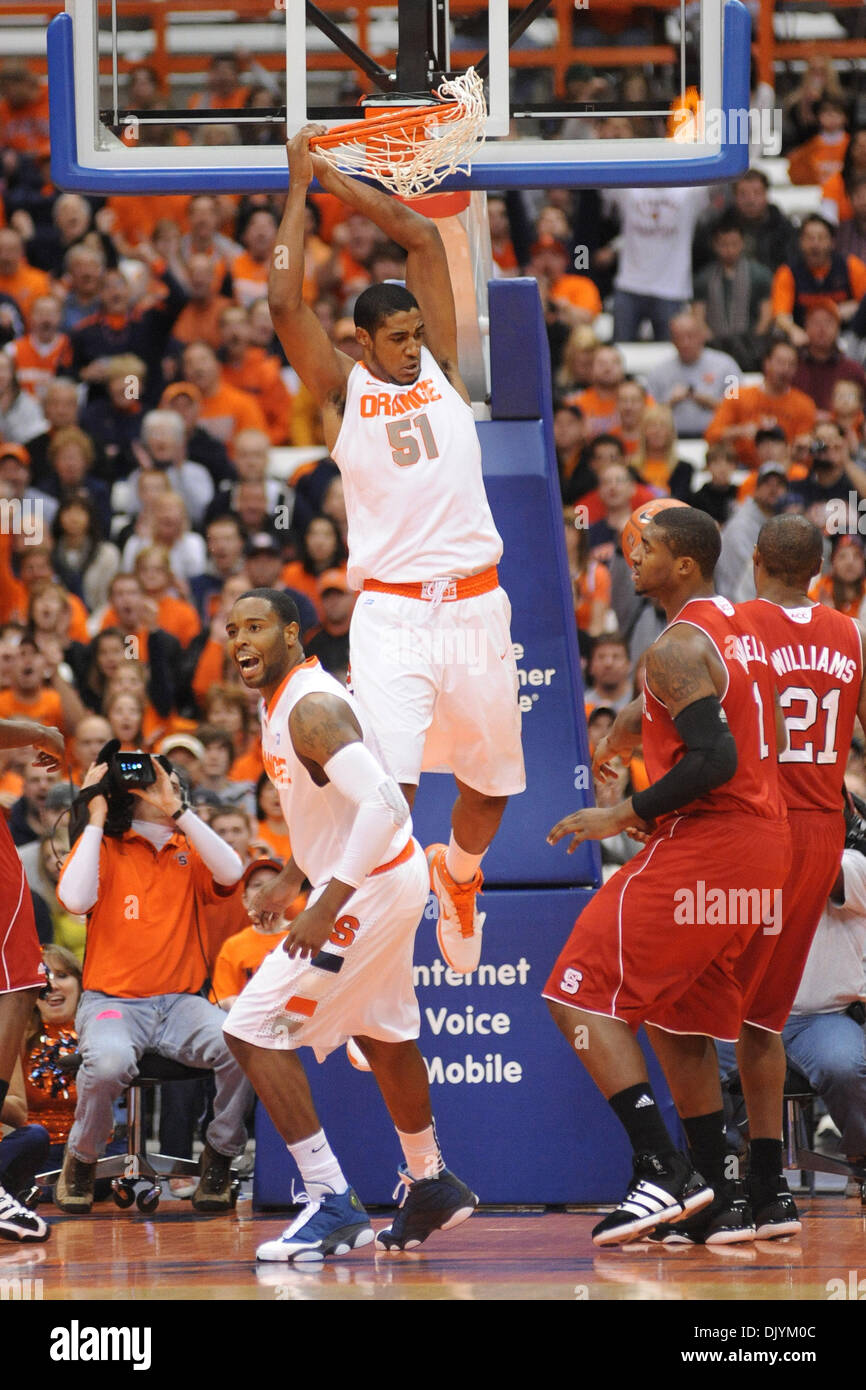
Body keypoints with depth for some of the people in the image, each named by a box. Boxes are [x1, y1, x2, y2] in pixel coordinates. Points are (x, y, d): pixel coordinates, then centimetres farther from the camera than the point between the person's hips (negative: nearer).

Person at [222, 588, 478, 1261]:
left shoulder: (310, 709, -22)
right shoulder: (282, 701, 10)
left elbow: (383, 804, -32)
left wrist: (328, 905, -33)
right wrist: (291, 878, 21)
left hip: (370, 884, -11)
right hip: (389, 878, 11)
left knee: (254, 1028, -12)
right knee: (384, 1037, 27)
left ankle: (334, 1205, -13)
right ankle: (432, 1186, 44)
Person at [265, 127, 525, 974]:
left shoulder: (439, 367, 10)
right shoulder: (341, 393, 3)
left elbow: (425, 240, 7)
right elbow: (284, 303, -8)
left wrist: (340, 184, 8)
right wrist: (300, 191, -1)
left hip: (475, 603, 4)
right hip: (391, 611, -4)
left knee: (490, 782, 15)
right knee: (386, 786, -17)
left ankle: (457, 876, 45)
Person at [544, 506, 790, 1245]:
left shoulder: (678, 649, -15)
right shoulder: (739, 630, 16)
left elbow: (715, 762, -24)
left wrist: (623, 816, -17)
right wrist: (642, 723, 26)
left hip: (704, 843, -10)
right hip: (763, 843, 10)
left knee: (586, 998, -8)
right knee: (678, 1016, 20)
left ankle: (662, 1170, -17)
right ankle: (719, 1197, 18)